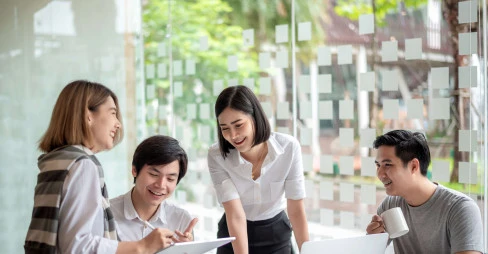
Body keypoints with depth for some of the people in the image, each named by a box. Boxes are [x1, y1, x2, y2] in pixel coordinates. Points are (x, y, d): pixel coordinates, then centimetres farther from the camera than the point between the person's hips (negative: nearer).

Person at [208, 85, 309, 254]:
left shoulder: (289, 147, -21)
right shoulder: (216, 156, -22)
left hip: (276, 233, 1)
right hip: (234, 236, 0)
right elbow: (235, 215, -27)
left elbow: (296, 209, -16)